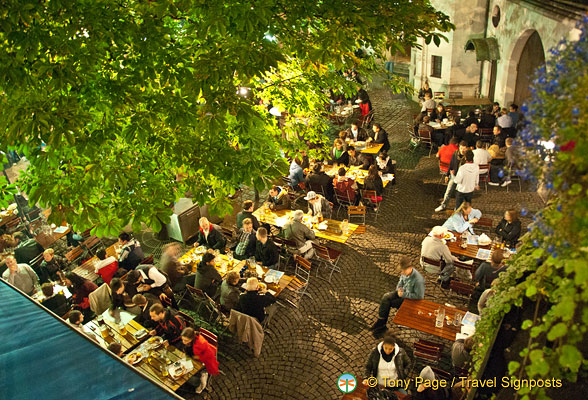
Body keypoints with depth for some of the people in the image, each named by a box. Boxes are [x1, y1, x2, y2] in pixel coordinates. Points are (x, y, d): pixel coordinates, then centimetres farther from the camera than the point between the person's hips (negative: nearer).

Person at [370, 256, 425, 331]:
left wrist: (404, 294, -23)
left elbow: (419, 296, -26)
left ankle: (382, 322, 11)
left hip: (411, 299, -7)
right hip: (403, 292, 7)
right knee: (385, 297, -12)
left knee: (389, 302, -12)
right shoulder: (404, 273, -11)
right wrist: (399, 289, -11)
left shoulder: (418, 280, -32)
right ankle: (381, 321, -4)